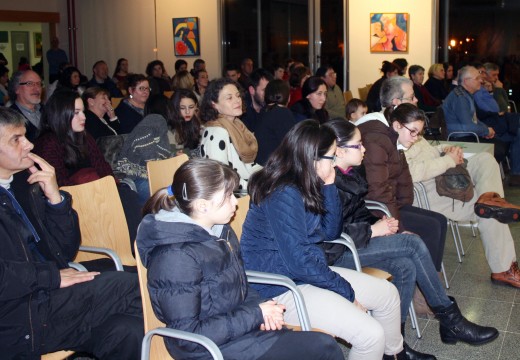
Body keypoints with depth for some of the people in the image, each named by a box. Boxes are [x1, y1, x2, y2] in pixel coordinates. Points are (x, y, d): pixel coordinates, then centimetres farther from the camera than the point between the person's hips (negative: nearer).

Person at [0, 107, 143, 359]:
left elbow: (66, 251, 10)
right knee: (128, 287, -18)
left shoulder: (25, 183, 11)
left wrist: (55, 198, -3)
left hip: (46, 299, 6)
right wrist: (51, 275, -13)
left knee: (128, 332, -18)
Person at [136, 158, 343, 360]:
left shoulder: (221, 231, 3)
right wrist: (256, 315, -19)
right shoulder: (176, 257, -24)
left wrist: (259, 310, -7)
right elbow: (188, 336, -23)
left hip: (238, 327, 8)